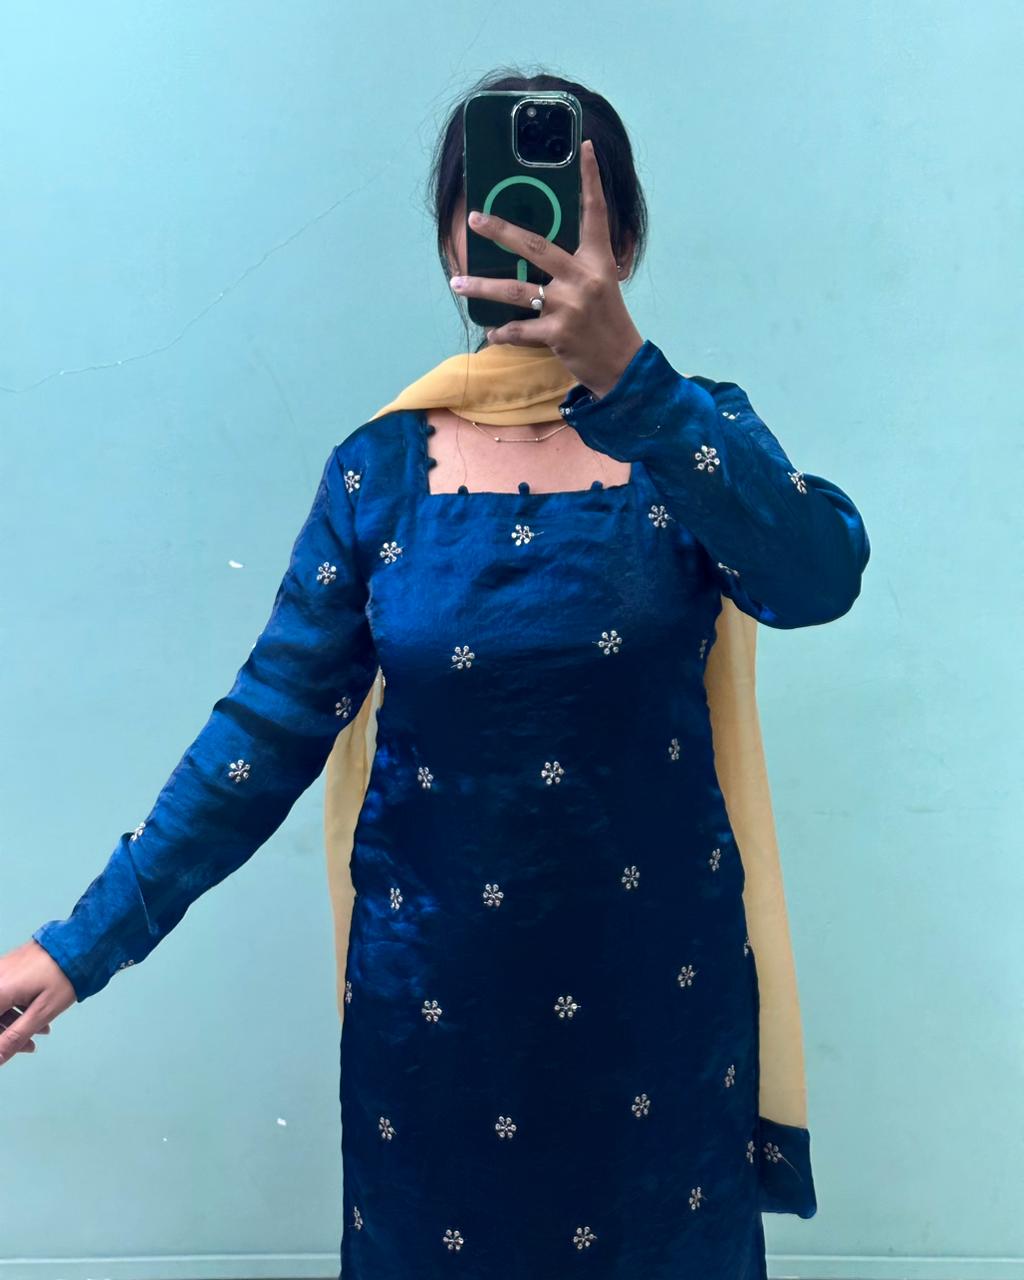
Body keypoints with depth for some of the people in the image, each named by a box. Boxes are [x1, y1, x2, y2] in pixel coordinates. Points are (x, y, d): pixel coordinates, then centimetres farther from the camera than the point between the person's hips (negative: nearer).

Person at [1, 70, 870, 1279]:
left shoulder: (693, 433, -6)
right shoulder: (382, 470, -5)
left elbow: (819, 579, -26)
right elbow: (270, 727, -5)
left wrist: (623, 377, -37)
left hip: (656, 975, 0)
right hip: (438, 987, 0)